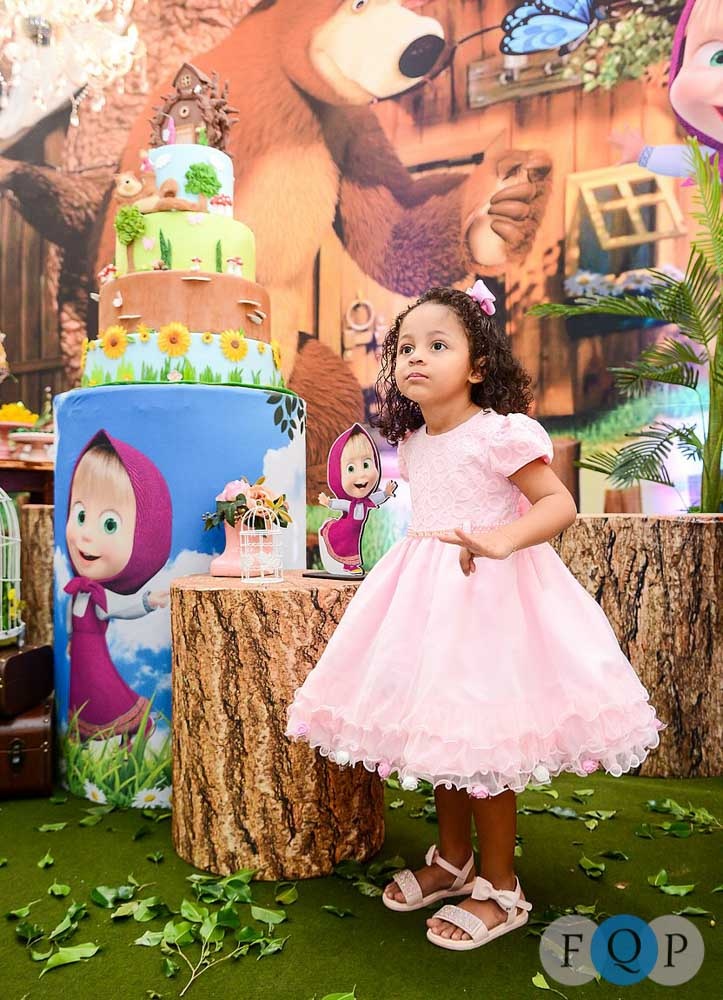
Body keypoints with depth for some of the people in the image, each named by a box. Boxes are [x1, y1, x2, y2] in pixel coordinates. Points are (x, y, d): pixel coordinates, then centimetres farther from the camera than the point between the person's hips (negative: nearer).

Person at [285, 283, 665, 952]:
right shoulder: (413, 444, 9)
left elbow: (560, 504, -18)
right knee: (437, 732, 16)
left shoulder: (499, 433, -14)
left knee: (482, 743, -1)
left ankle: (501, 890, 21)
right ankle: (453, 860, 37)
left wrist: (504, 539, -33)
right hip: (426, 595, 8)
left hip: (488, 594, -8)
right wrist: (414, 559, 15)